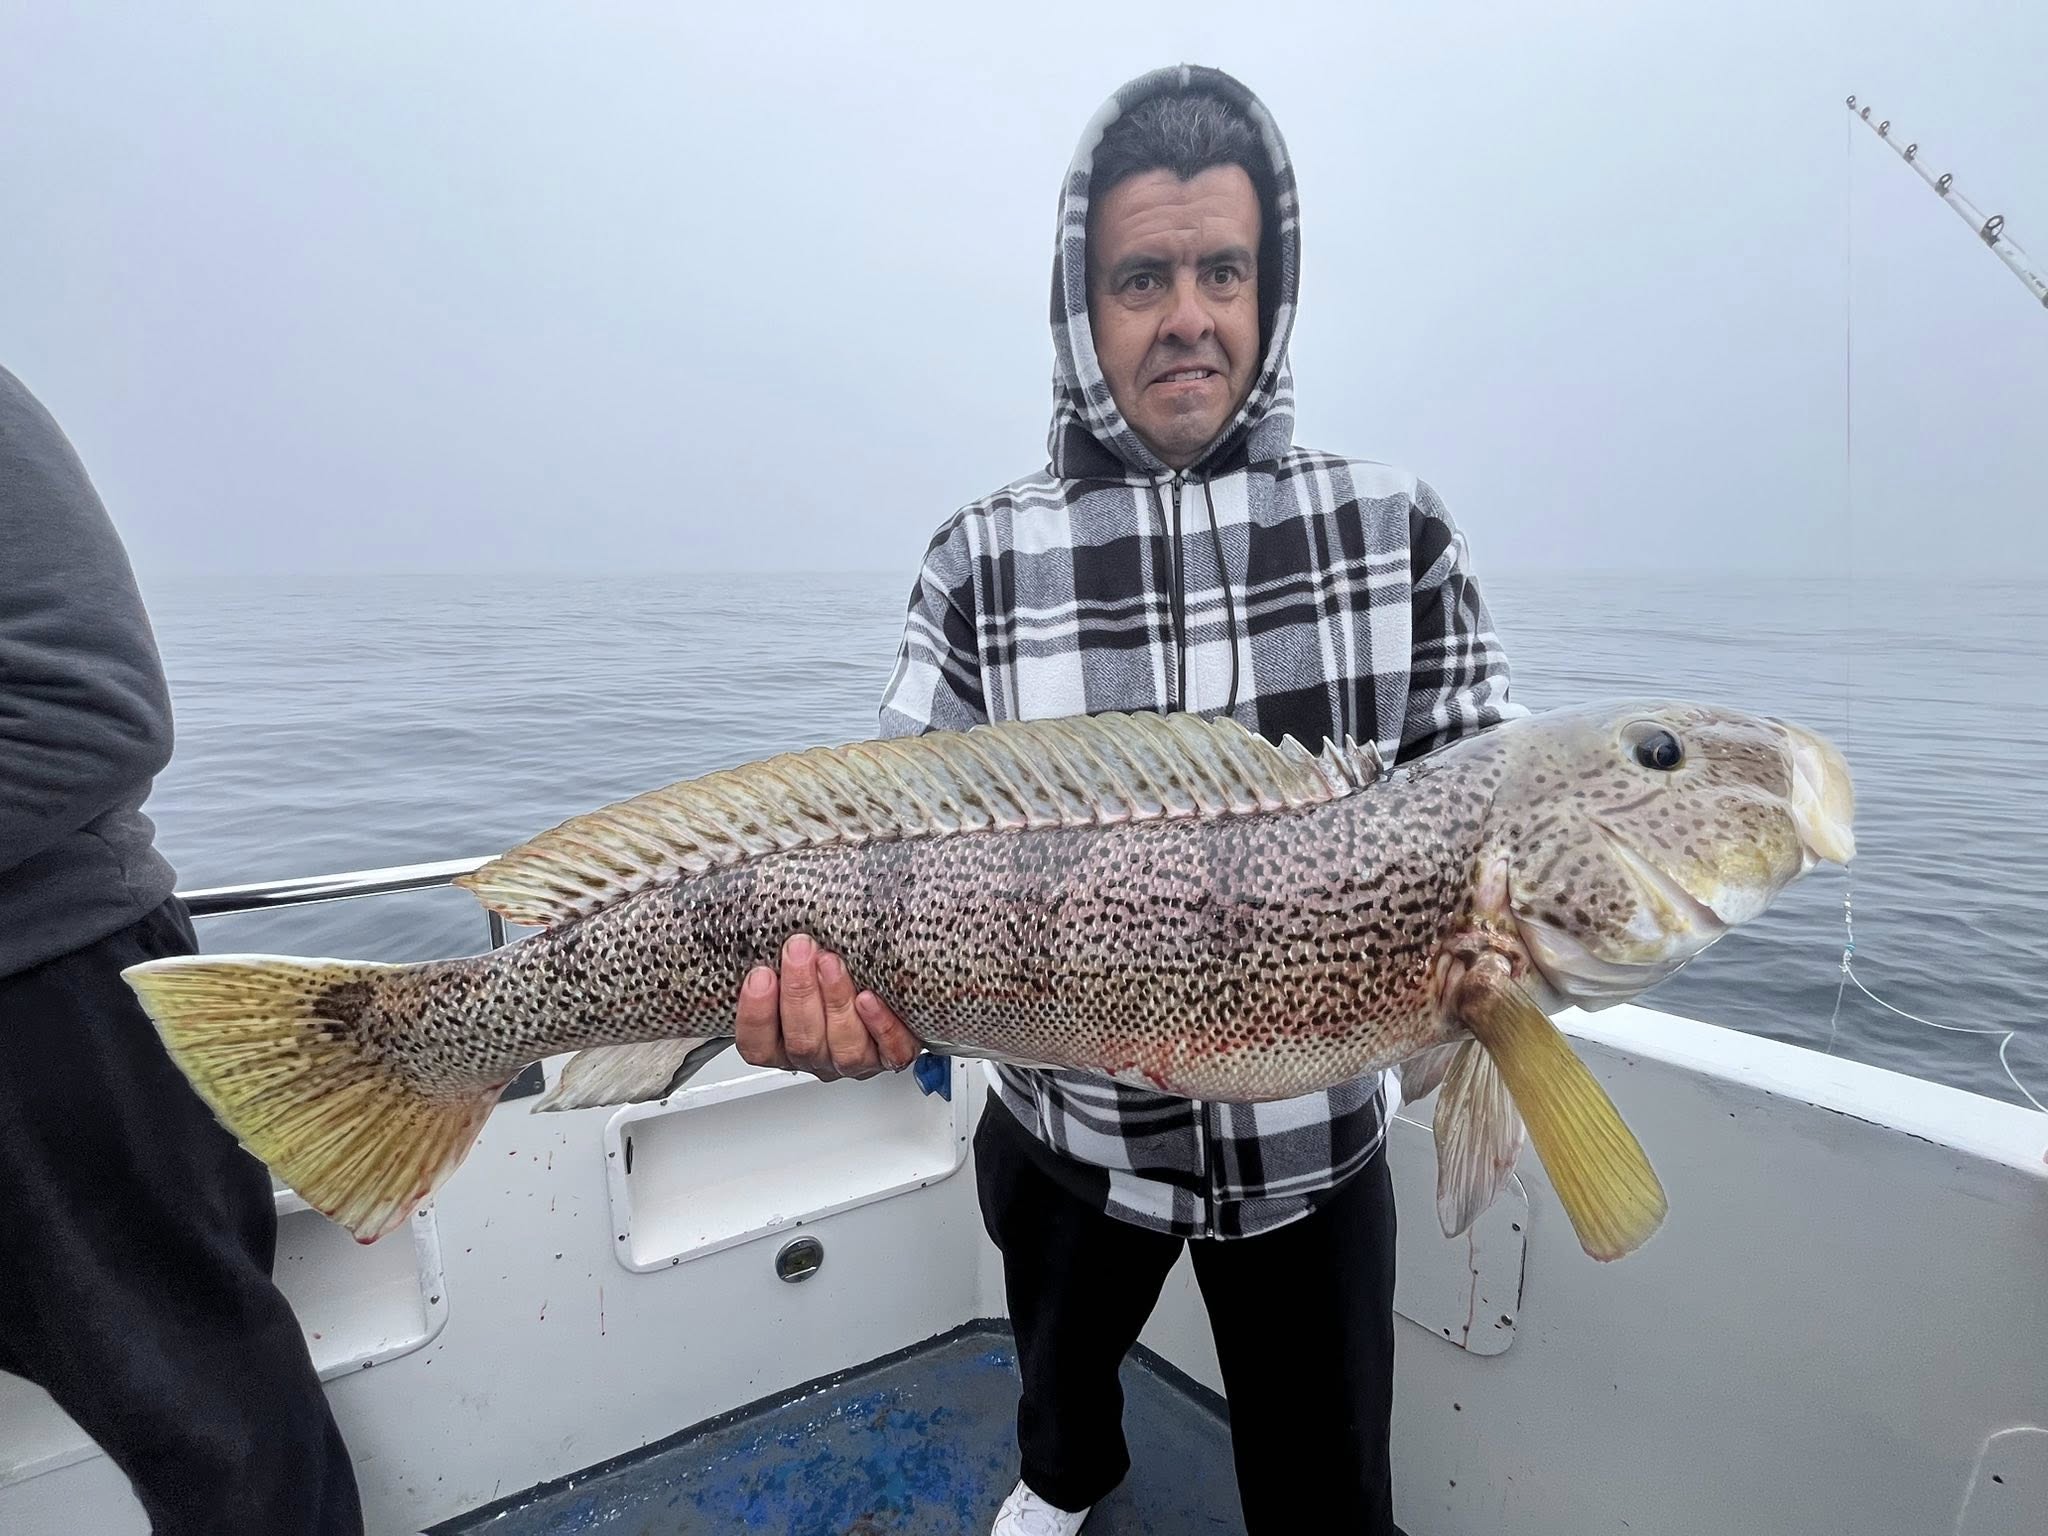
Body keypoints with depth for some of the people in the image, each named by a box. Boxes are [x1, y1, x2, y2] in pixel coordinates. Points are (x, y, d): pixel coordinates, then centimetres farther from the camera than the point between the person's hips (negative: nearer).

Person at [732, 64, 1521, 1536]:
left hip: (1313, 1137, 0)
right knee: (1062, 1358, 32)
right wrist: (830, 974, -30)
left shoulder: (1395, 527, -8)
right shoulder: (986, 561, -9)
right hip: (1067, 1133, 2)